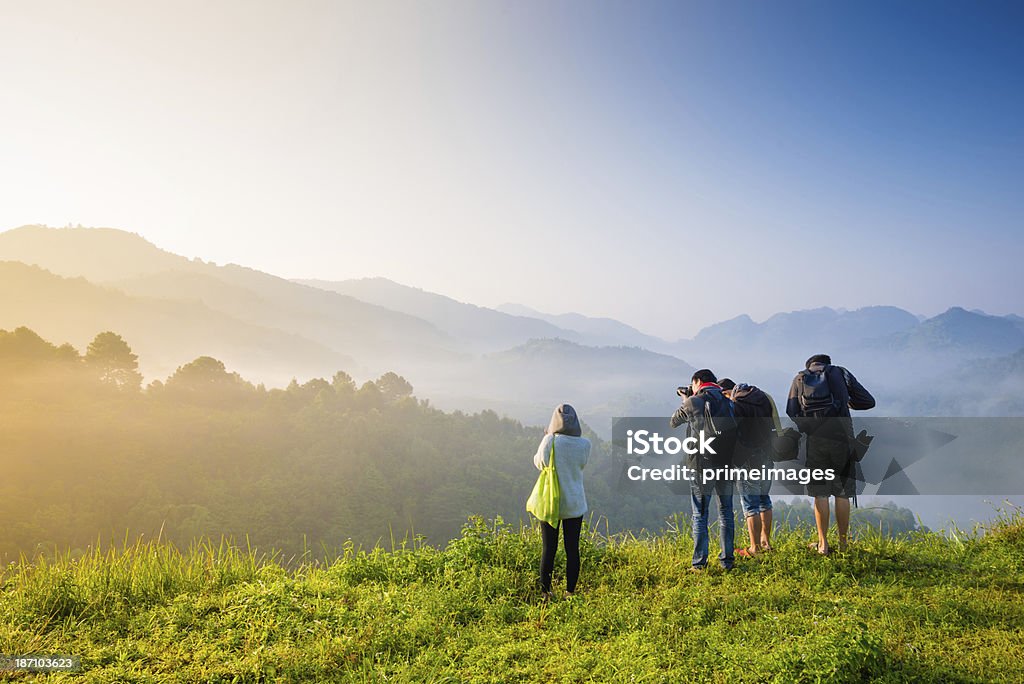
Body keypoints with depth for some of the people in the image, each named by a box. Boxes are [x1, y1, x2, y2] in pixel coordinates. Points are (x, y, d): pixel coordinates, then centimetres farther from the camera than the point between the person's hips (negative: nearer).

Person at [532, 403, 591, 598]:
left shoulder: (549, 442, -15)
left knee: (548, 549, 8)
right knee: (572, 549, 11)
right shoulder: (584, 444, -10)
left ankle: (545, 592, 14)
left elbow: (538, 462, 2)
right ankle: (570, 591, 17)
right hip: (574, 504, 1)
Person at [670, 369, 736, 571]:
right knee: (726, 513, 13)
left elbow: (673, 422, 7)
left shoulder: (693, 402, -7)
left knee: (700, 514, 4)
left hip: (702, 465, -4)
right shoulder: (728, 403, 7)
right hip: (726, 464, 4)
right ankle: (727, 560, 16)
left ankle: (699, 562, 4)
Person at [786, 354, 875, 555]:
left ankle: (823, 544, 7)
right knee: (842, 493, 7)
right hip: (842, 438, 0)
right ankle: (843, 543, 13)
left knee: (820, 493, 6)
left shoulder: (799, 379, 13)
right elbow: (868, 401, 9)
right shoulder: (841, 373, 11)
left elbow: (791, 415, 7)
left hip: (814, 440, 0)